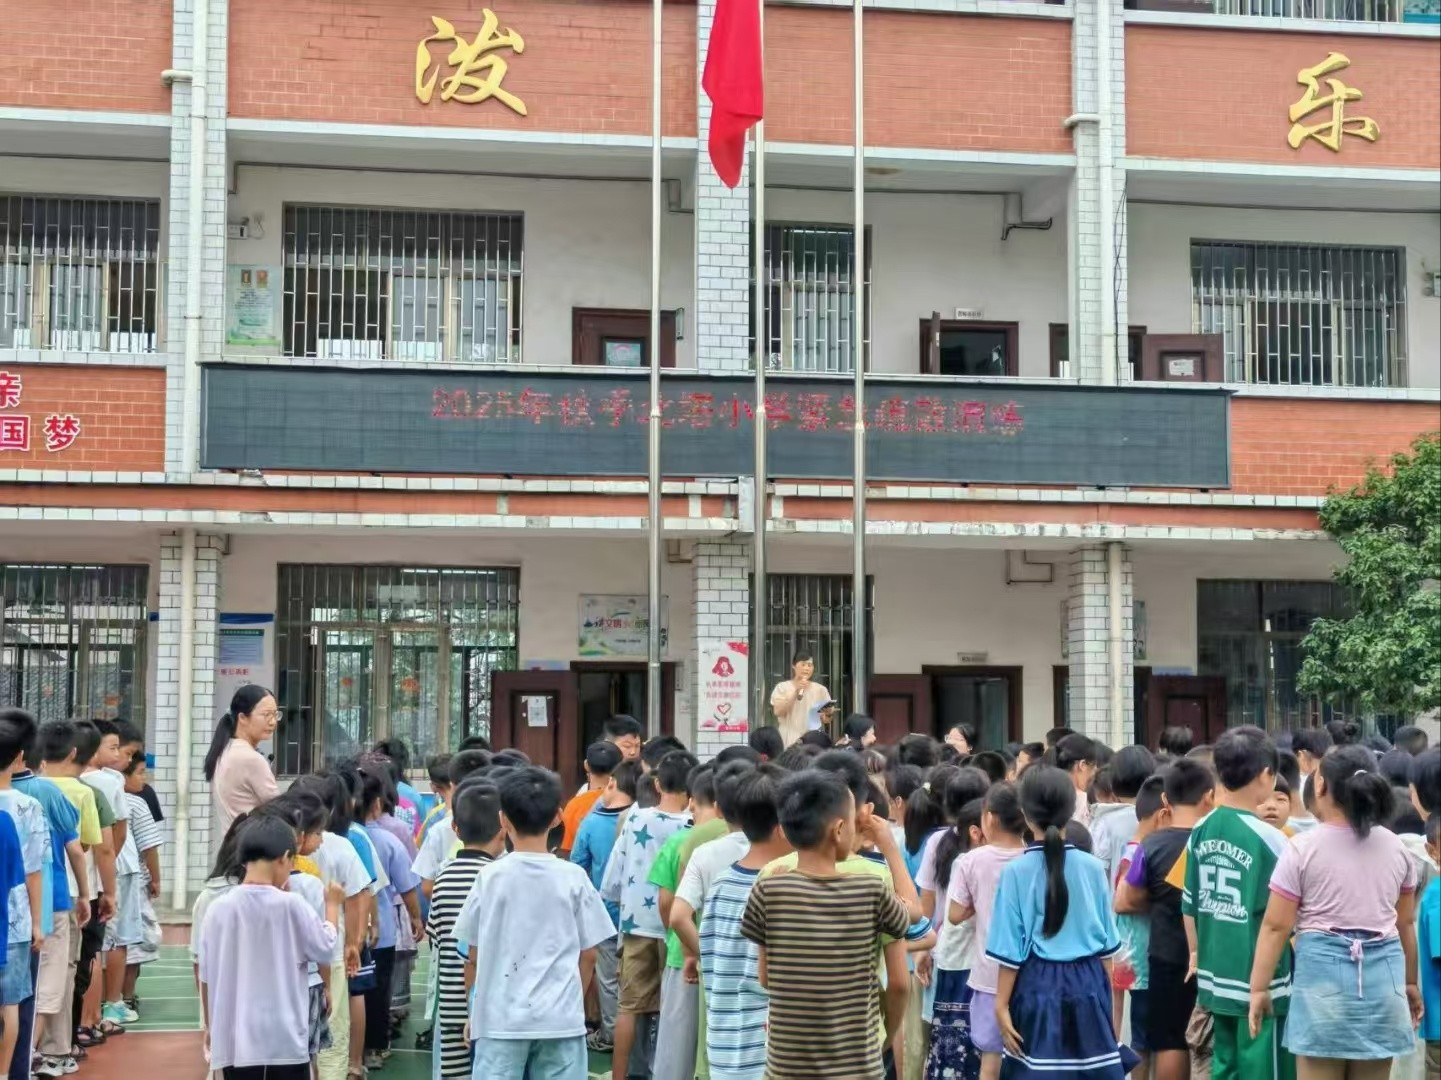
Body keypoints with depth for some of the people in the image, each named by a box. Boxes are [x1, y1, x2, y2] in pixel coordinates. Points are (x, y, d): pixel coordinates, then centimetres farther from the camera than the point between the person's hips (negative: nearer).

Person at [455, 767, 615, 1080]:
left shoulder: (490, 877, -4)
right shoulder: (573, 878, -3)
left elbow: (474, 956, 2)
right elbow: (588, 955, 2)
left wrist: (474, 1010, 18)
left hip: (501, 1019, -1)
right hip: (561, 1018, 1)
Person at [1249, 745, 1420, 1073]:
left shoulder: (1303, 848, -5)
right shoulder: (1396, 848, 7)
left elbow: (1276, 926, -6)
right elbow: (1406, 924, 15)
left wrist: (1259, 987, 0)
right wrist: (1411, 983, 27)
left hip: (1323, 970, -4)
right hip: (1383, 973, 4)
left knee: (1318, 1071, 2)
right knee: (1373, 1074, 11)